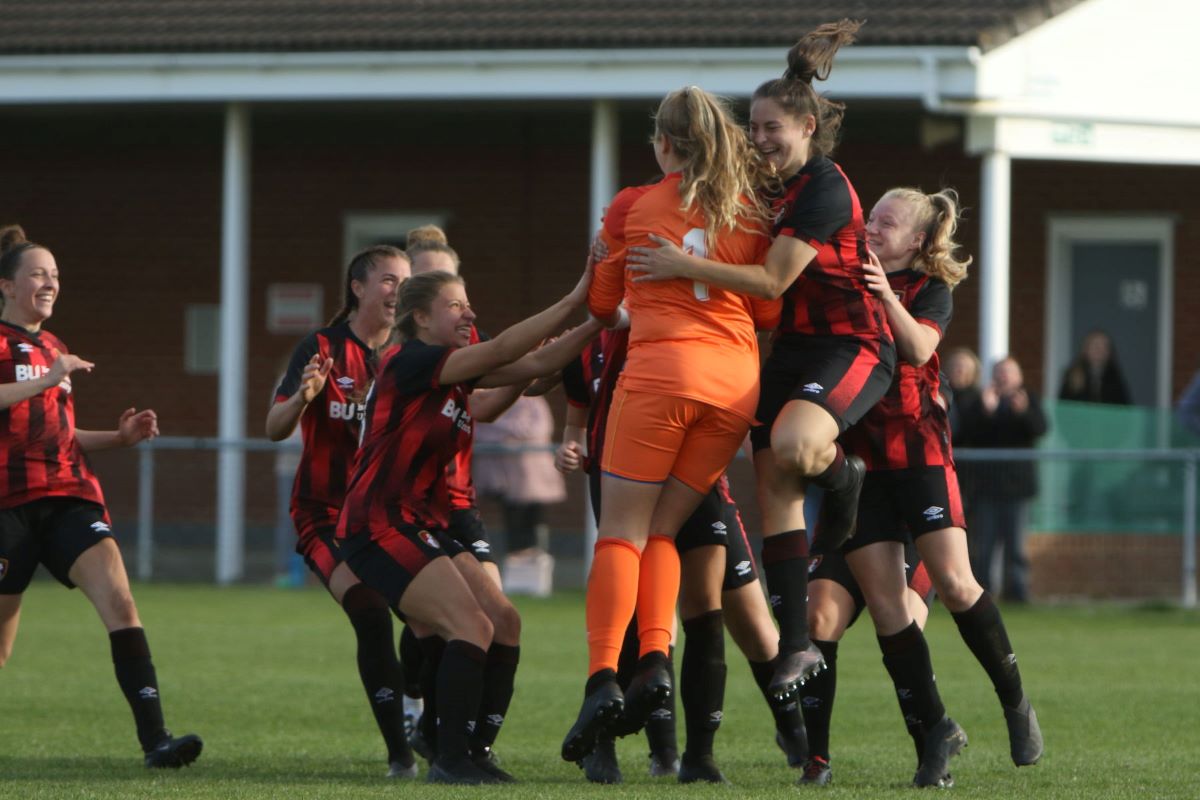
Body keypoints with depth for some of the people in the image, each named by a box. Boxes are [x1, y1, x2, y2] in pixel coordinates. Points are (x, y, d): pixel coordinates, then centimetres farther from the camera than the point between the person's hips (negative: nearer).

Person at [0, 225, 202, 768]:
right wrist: (47, 379, -22)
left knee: (119, 600, -15)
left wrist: (119, 437, 14)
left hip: (69, 497, 6)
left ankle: (154, 739, -23)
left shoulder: (53, 350, 22)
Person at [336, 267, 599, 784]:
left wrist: (596, 322, -4)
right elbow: (501, 351, -20)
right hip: (380, 528, -10)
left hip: (425, 525, 10)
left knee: (504, 622, 3)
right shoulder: (408, 363, -13)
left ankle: (472, 752, 9)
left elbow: (535, 364, 8)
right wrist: (572, 303, -20)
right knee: (472, 626, -19)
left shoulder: (455, 370, 13)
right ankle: (451, 760, -14)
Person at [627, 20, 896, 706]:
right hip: (794, 348, 9)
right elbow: (761, 273, 25)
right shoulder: (779, 188, 14)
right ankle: (797, 644, 2)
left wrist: (685, 265, -19)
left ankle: (843, 476, 0)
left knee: (792, 445, -36)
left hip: (852, 346, -9)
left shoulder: (825, 189, -16)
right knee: (775, 489, 0)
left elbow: (772, 281, -20)